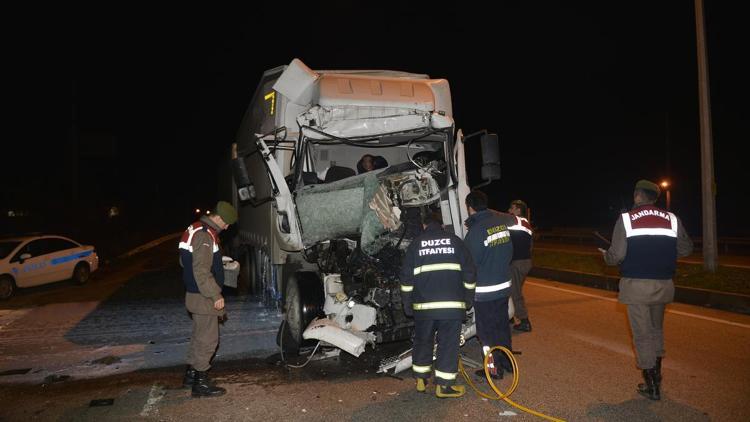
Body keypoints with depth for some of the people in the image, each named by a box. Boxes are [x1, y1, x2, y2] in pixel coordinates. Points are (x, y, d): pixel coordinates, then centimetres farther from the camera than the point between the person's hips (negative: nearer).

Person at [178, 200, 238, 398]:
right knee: (208, 339, -1)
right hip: (203, 298, -10)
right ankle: (200, 382, 7)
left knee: (200, 336, 21)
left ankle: (191, 373, 32)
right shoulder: (205, 236, -22)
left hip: (195, 294, 10)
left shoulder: (196, 229, 11)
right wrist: (216, 295, -21)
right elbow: (202, 271, -26)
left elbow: (185, 261, 20)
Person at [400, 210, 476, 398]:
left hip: (424, 305, 1)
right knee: (448, 344, 5)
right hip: (452, 304, -1)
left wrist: (407, 303, 12)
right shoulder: (455, 241, 8)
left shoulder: (416, 243, 7)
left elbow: (407, 277, 4)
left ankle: (421, 379, 25)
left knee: (423, 341, 17)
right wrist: (468, 299, 15)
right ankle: (443, 385, 7)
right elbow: (469, 272, 6)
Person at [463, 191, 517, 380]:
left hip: (485, 291, -7)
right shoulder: (501, 221, -1)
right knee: (502, 325, 19)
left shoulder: (475, 231, -22)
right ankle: (507, 361, 31)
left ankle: (494, 368, 13)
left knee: (487, 330, 6)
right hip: (504, 285, 7)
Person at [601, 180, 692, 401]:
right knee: (657, 329, 24)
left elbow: (616, 255, -14)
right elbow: (686, 249, 7)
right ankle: (656, 373, 33)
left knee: (642, 335, 5)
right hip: (663, 284, 4)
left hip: (636, 285, -4)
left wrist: (606, 256, 8)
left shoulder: (626, 219, -9)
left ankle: (652, 386, 11)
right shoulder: (672, 219, 2)